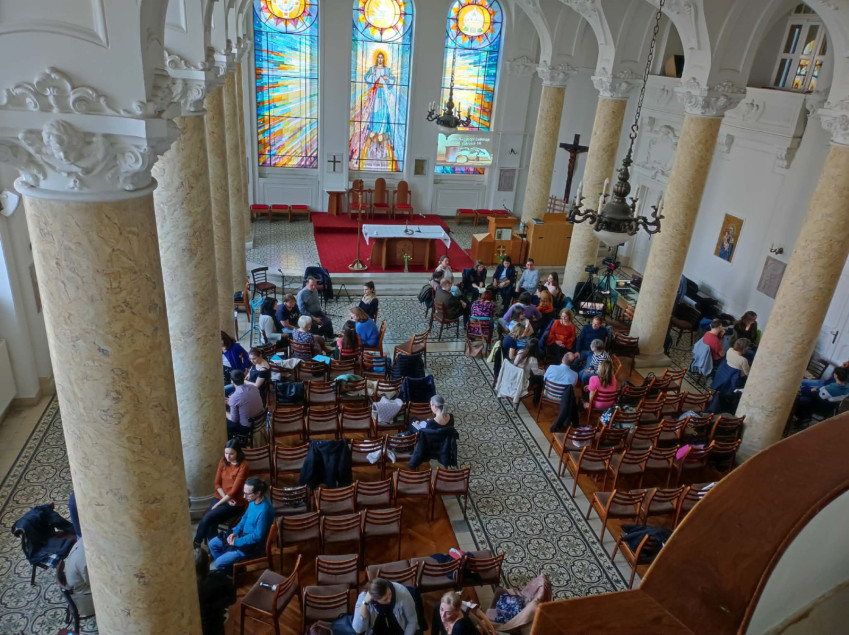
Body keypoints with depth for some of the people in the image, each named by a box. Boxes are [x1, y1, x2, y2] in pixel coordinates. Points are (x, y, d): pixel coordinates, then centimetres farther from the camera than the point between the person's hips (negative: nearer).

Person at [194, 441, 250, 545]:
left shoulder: (243, 466, -17)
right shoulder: (223, 461, 2)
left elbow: (234, 491, -18)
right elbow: (217, 483, 5)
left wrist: (217, 505, -17)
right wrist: (226, 498, -10)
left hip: (235, 503, -5)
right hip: (220, 498, 5)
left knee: (207, 518, -21)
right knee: (211, 523, -21)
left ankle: (196, 545, 0)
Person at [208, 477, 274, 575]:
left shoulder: (264, 510, -34)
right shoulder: (253, 500, -7)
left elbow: (257, 536, -27)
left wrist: (237, 542, -17)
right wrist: (236, 531, -1)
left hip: (253, 545, -9)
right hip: (243, 534, 9)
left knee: (219, 563, -10)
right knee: (212, 544, 13)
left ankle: (233, 575, 18)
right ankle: (228, 566, 26)